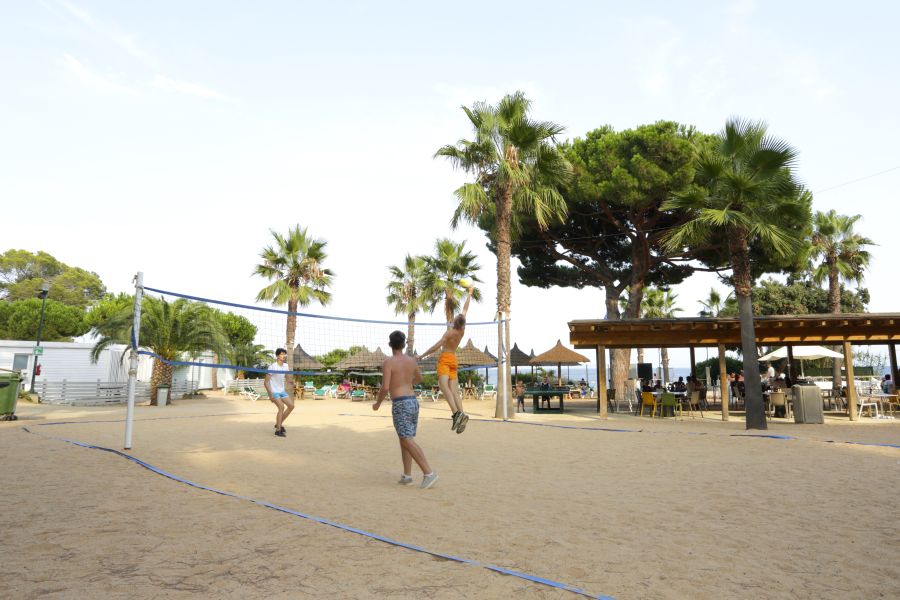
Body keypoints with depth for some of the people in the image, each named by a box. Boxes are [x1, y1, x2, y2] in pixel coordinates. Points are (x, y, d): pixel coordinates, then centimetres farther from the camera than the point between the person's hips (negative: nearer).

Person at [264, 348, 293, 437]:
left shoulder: (286, 366, 3)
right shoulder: (272, 367, -17)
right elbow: (266, 382, -17)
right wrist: (270, 394, -23)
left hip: (282, 391, 7)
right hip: (274, 391, -7)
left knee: (291, 405, 2)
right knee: (281, 407, -20)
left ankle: (279, 424, 17)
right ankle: (278, 430, -11)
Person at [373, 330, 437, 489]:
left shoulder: (389, 362, -8)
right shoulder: (411, 360, 10)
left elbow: (385, 388, -14)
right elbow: (419, 378, 29)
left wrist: (377, 403, 3)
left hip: (400, 405, -7)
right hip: (413, 402, 7)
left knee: (408, 441, -10)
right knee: (405, 439, 16)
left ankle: (428, 473, -18)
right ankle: (407, 475, 14)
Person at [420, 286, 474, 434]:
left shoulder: (450, 332, -12)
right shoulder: (462, 329, 5)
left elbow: (437, 346, -18)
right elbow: (465, 309, 17)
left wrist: (422, 355, -13)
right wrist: (469, 293, 28)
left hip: (445, 359, -7)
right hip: (453, 360, 7)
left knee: (444, 386, -20)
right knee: (454, 390, -1)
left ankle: (457, 413, -38)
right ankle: (461, 414, -18)